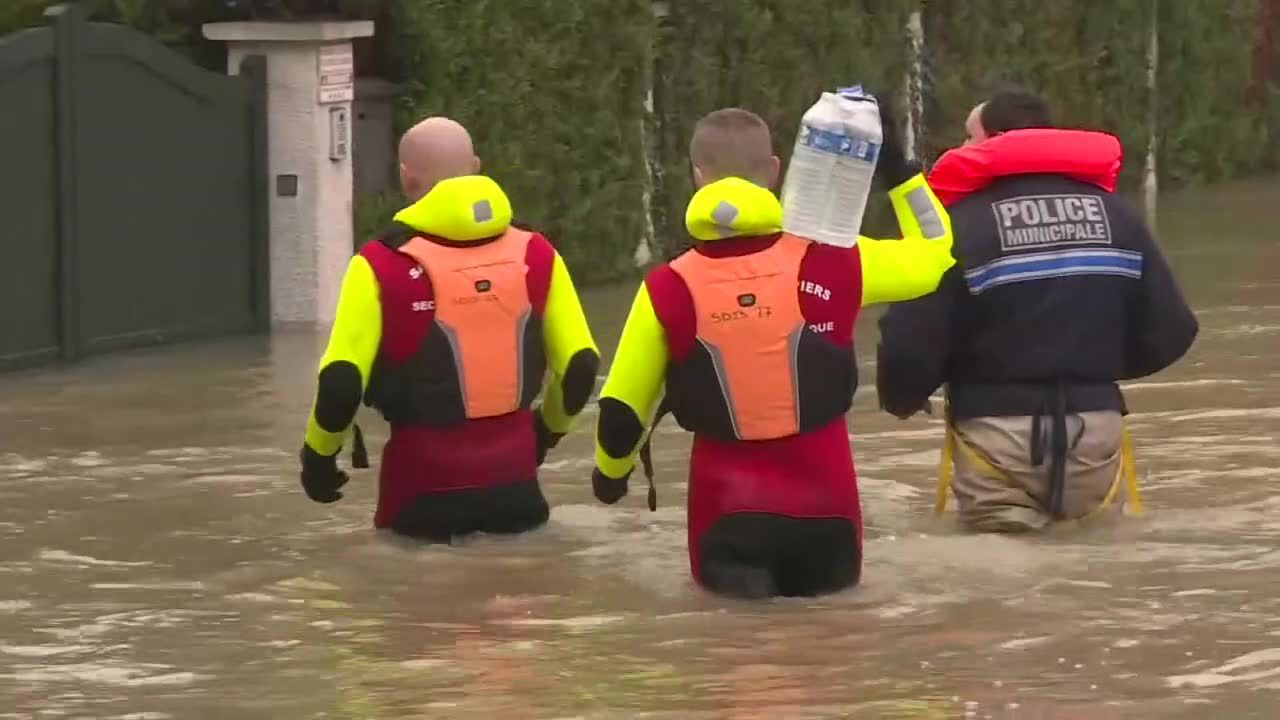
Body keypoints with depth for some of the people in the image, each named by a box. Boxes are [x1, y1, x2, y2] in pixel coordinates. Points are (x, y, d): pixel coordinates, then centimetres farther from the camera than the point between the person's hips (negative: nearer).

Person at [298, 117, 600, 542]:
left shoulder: (384, 265, -11)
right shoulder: (533, 255, 0)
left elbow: (341, 382, -15)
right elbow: (580, 365, 2)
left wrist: (319, 455, 3)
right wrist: (547, 429, 22)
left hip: (426, 489, -3)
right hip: (514, 484, 3)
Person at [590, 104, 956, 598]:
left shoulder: (669, 290, -8)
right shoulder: (826, 264, -8)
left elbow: (621, 411, -1)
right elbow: (935, 258, 5)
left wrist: (610, 471, 19)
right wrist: (897, 170, 13)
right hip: (822, 502, 1)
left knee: (725, 580, 19)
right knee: (832, 577, 23)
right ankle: (812, 572, -4)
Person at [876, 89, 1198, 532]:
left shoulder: (958, 223, -9)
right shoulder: (1113, 212, 7)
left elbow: (912, 343, -14)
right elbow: (1170, 330, 5)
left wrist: (900, 399, 9)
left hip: (999, 435, -4)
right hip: (1095, 430, 4)